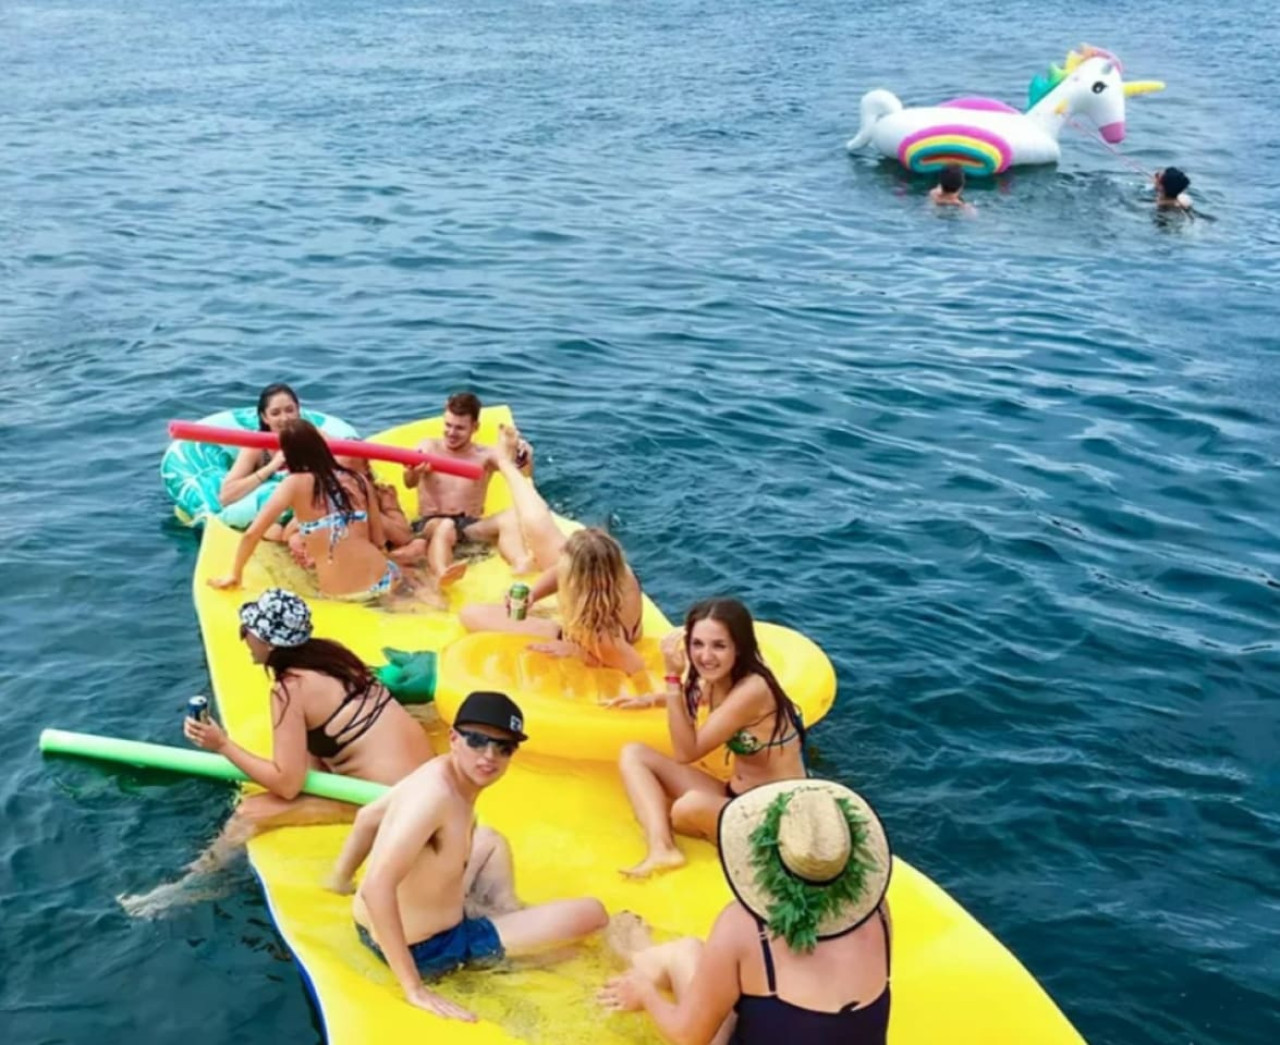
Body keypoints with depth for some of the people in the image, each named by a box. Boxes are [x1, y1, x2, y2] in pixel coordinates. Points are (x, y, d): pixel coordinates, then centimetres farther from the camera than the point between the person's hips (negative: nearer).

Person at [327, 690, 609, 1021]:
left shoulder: (437, 772, -3)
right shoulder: (439, 792, -30)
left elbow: (368, 816, 12)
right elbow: (377, 885, -38)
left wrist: (340, 879, 27)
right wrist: (415, 988, -36)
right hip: (425, 949, -9)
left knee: (490, 841, 34)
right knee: (592, 913, -9)